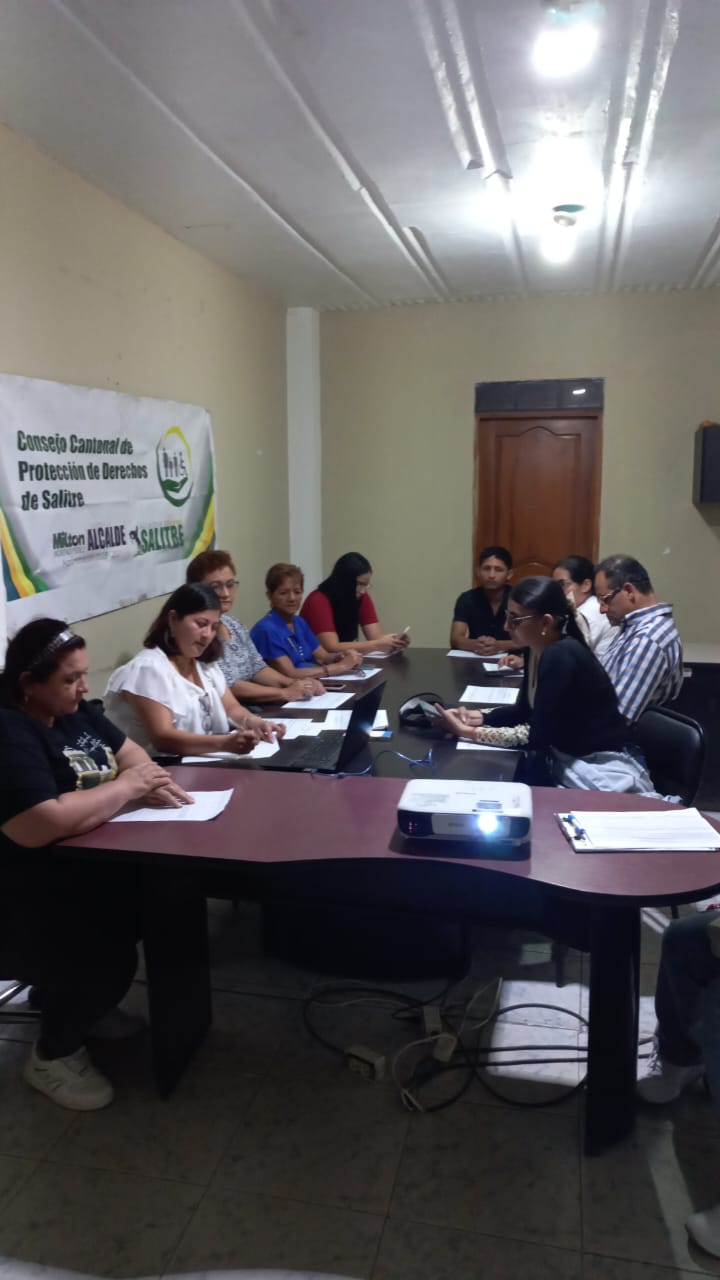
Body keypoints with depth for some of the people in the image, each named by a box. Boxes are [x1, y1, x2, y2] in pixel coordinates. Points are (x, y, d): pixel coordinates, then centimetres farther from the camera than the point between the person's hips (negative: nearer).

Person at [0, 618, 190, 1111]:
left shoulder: (73, 711, 4)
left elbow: (130, 753, 13)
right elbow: (41, 826, -36)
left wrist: (152, 781, -11)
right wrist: (127, 785, -24)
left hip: (89, 866, 10)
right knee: (110, 958, -25)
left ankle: (75, 1002, 20)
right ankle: (53, 1054, 7)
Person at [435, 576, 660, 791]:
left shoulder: (561, 657, -24)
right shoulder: (537, 651, 1)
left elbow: (538, 736, -22)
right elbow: (524, 711, 12)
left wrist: (470, 733, -19)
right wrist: (478, 717, -4)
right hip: (565, 760, 7)